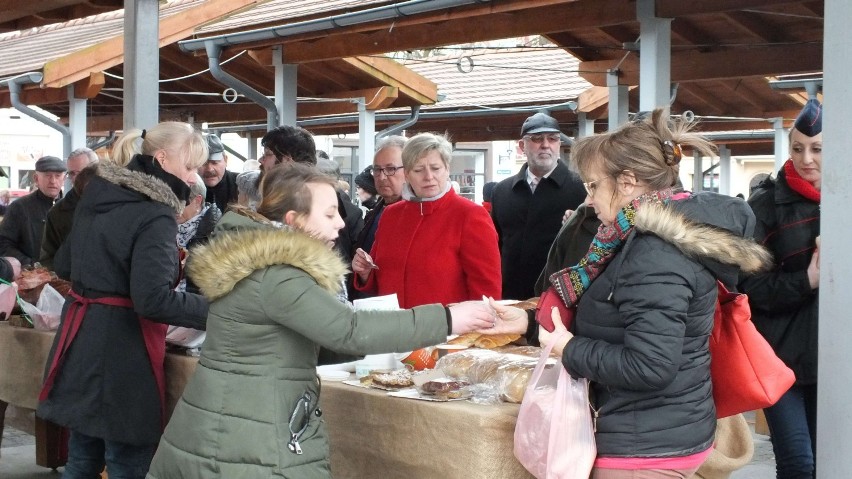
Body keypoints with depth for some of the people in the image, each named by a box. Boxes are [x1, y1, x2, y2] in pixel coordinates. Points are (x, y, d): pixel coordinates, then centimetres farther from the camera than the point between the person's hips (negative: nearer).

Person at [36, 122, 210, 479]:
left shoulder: (96, 196, 10)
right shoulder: (155, 217, -17)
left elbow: (65, 266, 20)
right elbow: (153, 300, -25)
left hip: (81, 342, 9)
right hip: (121, 350, -9)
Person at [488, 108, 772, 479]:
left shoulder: (656, 254, -23)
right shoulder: (652, 238, 10)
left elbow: (649, 366, -29)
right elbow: (610, 326, 16)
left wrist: (570, 351, -16)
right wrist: (531, 324, 10)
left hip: (646, 449, -10)